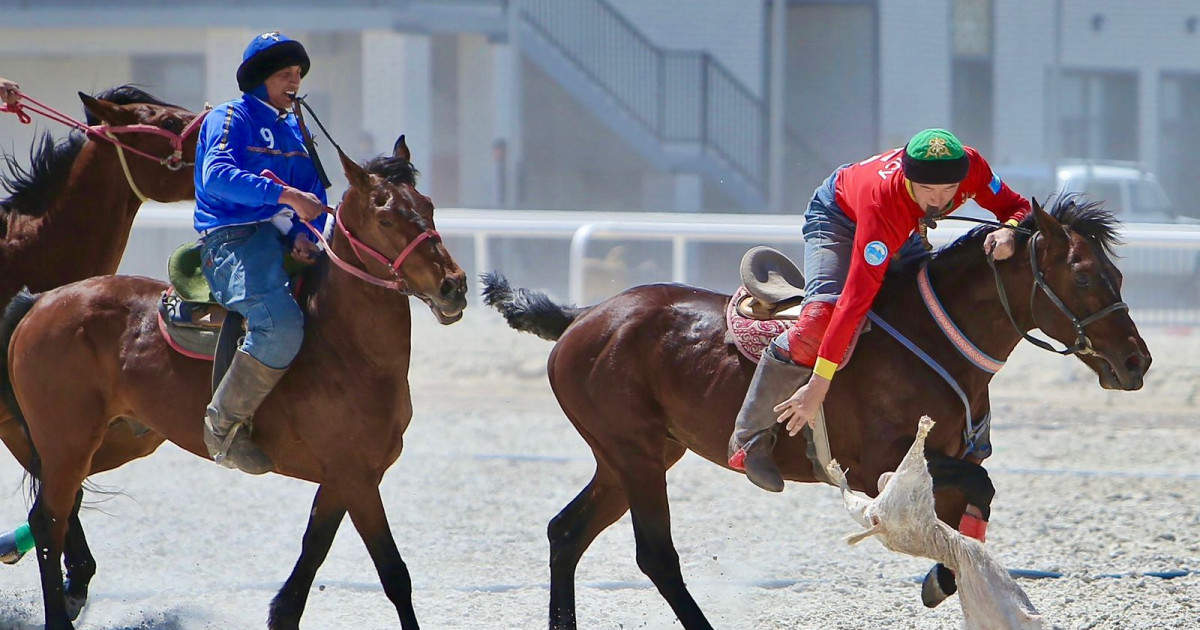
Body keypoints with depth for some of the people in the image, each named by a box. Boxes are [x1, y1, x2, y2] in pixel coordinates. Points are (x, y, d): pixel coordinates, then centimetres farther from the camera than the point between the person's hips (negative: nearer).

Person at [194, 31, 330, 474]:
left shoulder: (293, 130, 24)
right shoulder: (231, 118, 0)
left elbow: (314, 195, 16)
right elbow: (218, 176, -18)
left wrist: (302, 234, -6)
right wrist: (285, 196, -26)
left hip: (282, 240, 9)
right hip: (233, 239, -9)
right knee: (282, 324, -31)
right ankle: (225, 426, -21)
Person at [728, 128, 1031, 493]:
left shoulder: (972, 167, -31)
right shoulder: (883, 201, -43)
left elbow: (1017, 207, -14)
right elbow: (857, 298, -44)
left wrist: (1009, 232, -41)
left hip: (905, 234, 6)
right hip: (838, 218, -6)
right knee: (824, 318, -30)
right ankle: (749, 439, -21)